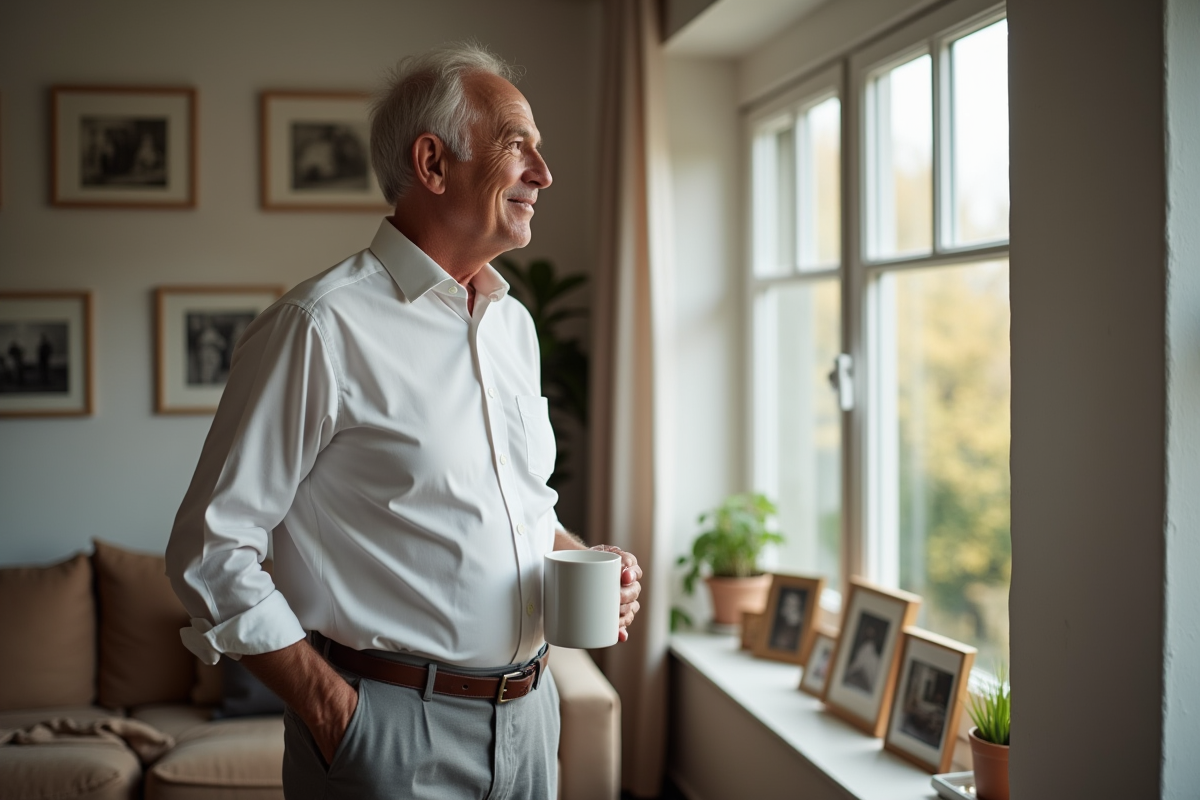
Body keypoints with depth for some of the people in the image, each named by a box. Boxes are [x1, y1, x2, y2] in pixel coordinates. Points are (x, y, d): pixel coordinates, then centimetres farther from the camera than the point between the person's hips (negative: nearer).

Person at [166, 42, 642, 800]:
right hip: (394, 733, -7)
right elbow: (211, 550, -13)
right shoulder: (322, 326, -14)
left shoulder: (514, 323, 9)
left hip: (529, 715, 7)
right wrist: (333, 711, -16)